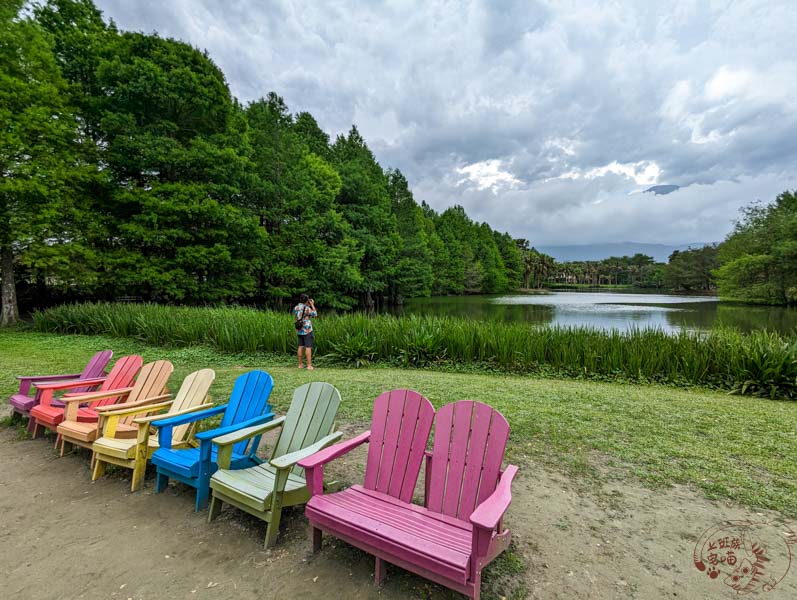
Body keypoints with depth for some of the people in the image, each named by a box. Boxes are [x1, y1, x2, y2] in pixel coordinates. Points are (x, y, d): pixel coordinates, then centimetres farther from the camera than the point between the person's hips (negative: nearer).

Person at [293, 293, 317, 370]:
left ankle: (300, 365, 14)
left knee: (301, 347, 11)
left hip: (299, 331, 7)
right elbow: (315, 314, -1)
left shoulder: (295, 308, 6)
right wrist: (312, 305, 5)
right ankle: (309, 365, -5)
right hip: (307, 330, -7)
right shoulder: (306, 308, -14)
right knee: (308, 347, -4)